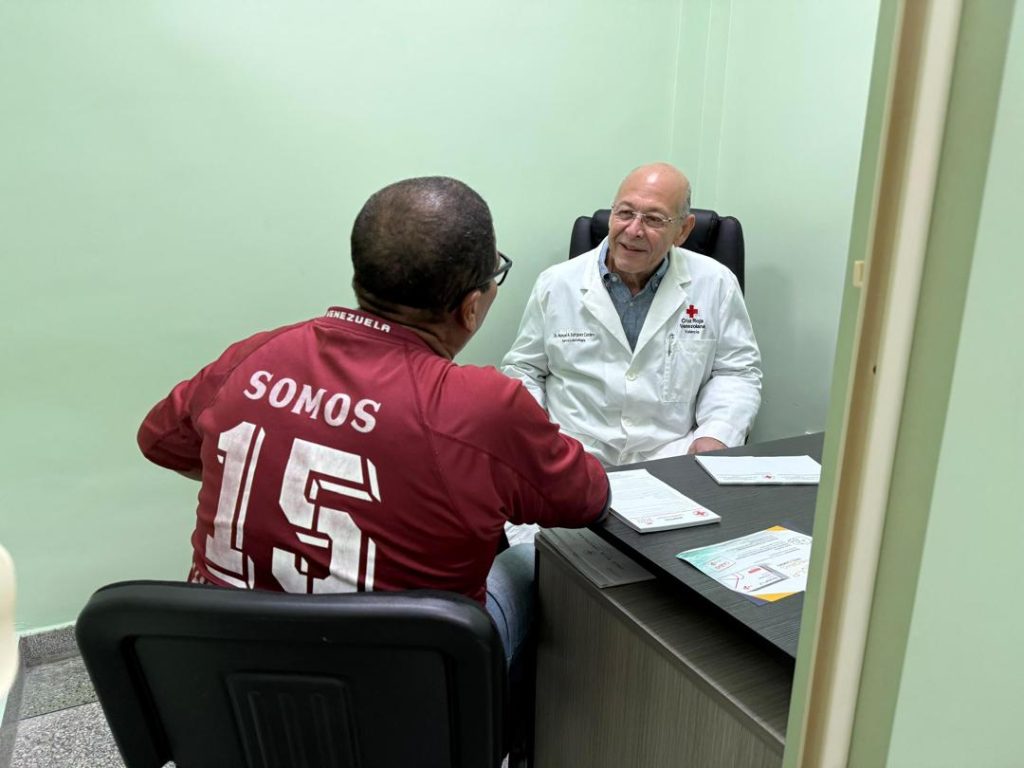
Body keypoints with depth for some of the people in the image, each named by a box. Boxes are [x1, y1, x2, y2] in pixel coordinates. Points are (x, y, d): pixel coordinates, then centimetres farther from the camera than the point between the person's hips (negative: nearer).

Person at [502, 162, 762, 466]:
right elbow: (523, 369, 12)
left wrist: (717, 435, -8)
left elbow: (737, 371, 9)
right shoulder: (555, 284, 2)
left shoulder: (716, 284, 2)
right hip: (571, 459, -1)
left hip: (671, 461, 2)